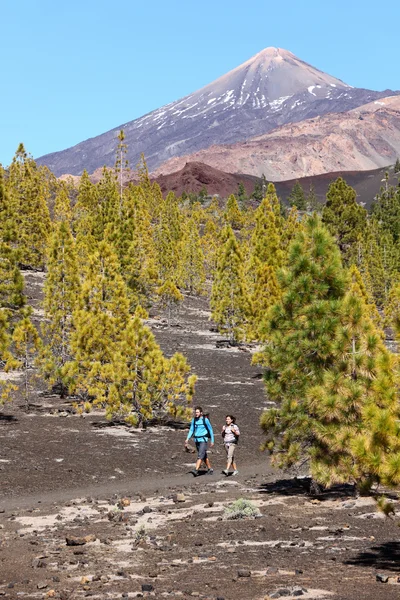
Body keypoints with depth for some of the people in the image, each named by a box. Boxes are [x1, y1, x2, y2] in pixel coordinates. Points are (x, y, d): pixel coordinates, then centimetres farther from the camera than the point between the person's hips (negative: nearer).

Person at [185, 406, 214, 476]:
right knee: (204, 456, 14)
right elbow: (191, 430, 10)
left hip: (203, 440, -6)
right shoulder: (194, 420, 5)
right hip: (196, 440, 6)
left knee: (200, 455, -16)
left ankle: (196, 470, -26)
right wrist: (187, 439, -3)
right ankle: (210, 469, 26)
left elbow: (210, 430, -2)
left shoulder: (205, 420, -10)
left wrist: (212, 440, 0)